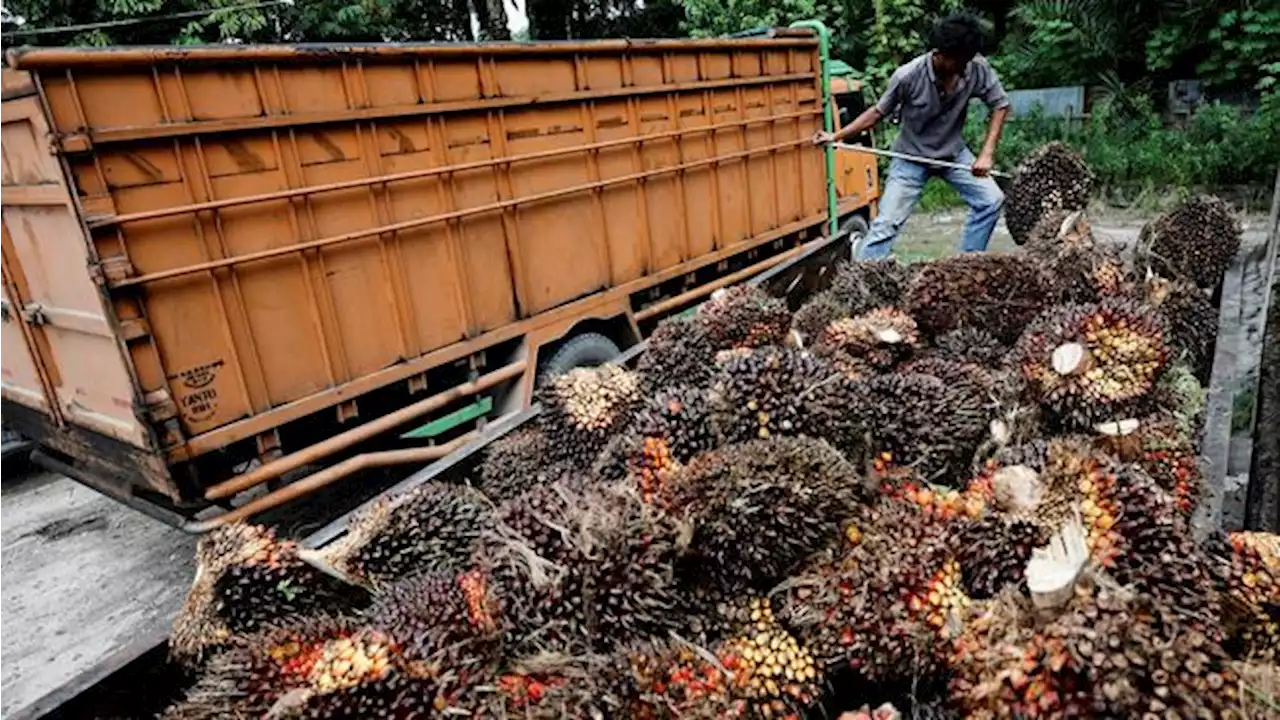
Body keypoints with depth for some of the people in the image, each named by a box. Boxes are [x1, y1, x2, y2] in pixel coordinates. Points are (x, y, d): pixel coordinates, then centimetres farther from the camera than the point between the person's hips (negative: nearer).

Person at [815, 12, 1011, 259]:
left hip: (953, 152, 3)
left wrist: (987, 153, -17)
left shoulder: (978, 68, -20)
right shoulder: (908, 76, -27)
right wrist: (837, 135, -16)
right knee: (888, 222, -8)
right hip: (912, 156, -3)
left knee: (992, 199, -10)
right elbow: (879, 111, -11)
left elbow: (1001, 105, -8)